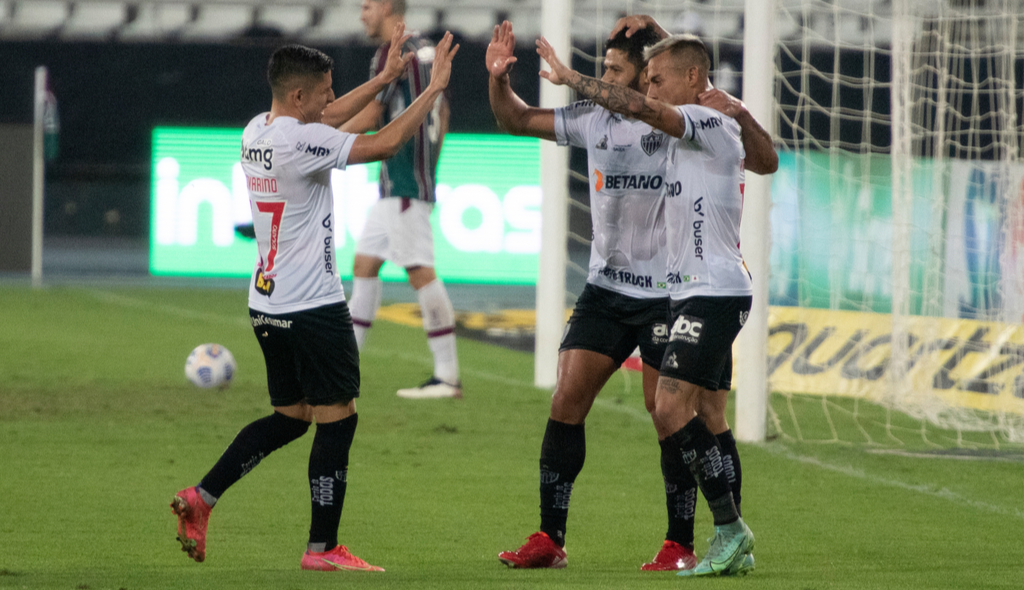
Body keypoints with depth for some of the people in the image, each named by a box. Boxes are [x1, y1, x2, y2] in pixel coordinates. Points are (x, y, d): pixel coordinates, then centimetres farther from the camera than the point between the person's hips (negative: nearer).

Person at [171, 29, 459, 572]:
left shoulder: (257, 132, 8)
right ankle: (323, 548, 2)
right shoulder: (299, 142, -19)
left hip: (266, 305, 9)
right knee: (336, 420, 0)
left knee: (290, 416, 19)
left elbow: (323, 121, 25)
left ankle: (200, 498, 12)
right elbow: (385, 144, -18)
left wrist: (384, 78, 27)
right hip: (313, 306, -9)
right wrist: (434, 87, -9)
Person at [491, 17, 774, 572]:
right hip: (605, 287, 5)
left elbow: (763, 157, -15)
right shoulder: (594, 119, 6)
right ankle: (549, 539, 3)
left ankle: (680, 544, 9)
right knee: (567, 399, -3)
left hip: (667, 292, -5)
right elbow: (517, 120, 15)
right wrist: (499, 79, -3)